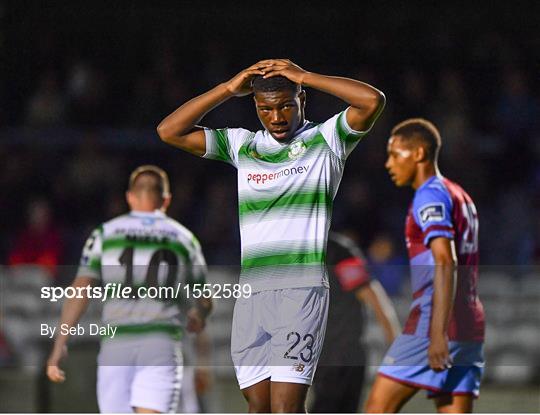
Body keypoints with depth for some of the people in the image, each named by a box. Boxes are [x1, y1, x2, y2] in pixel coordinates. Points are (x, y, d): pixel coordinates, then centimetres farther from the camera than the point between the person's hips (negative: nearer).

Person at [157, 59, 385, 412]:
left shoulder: (326, 140, 5)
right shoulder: (241, 145, 15)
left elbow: (373, 100, -11)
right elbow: (170, 131, 12)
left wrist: (304, 76, -6)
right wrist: (229, 89, 6)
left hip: (302, 290, -5)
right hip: (251, 291, 5)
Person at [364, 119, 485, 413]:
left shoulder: (431, 196, -8)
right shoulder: (460, 197, 21)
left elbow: (445, 263, -19)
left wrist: (438, 333, -26)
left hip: (434, 324, -9)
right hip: (470, 328, 9)